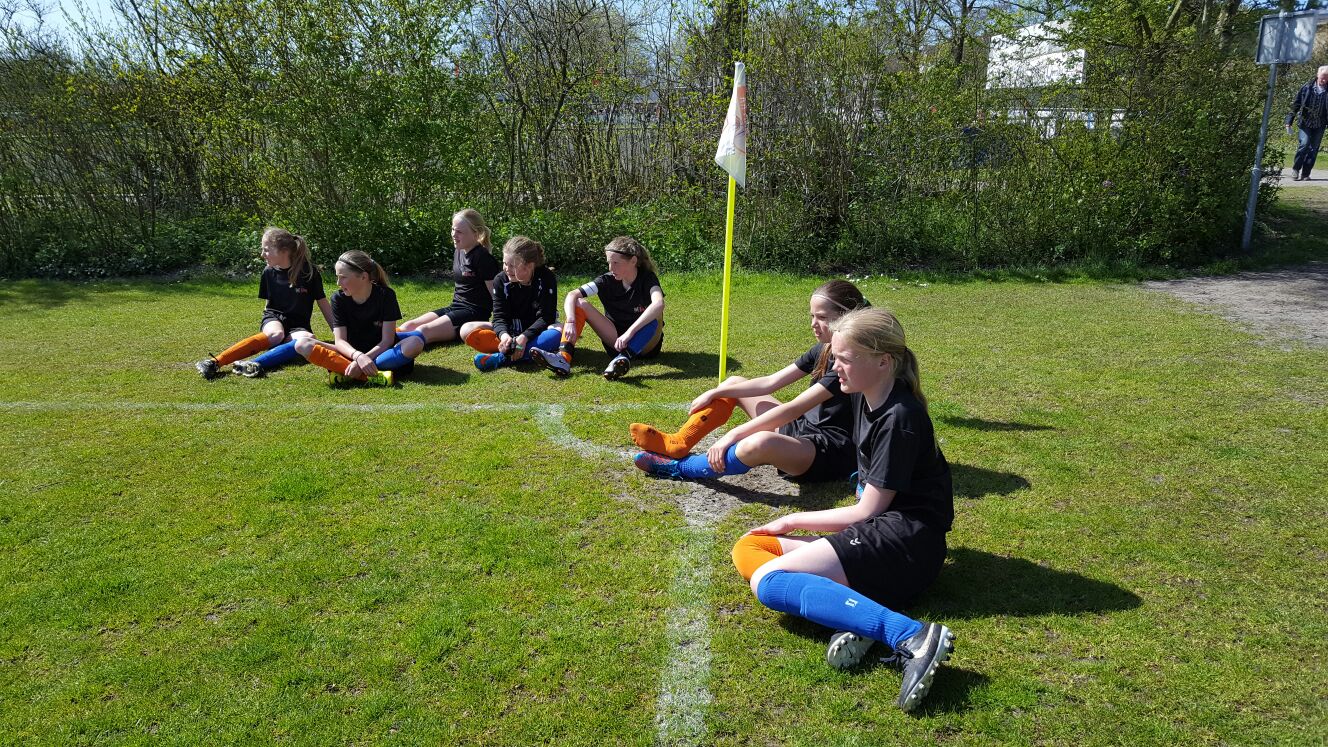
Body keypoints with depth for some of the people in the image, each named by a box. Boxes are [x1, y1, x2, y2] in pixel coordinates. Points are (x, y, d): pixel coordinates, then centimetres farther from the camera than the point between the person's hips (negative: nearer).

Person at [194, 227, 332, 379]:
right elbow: (269, 303, 13)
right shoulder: (269, 272, 0)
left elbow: (324, 305, -3)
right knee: (275, 334, -37)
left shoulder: (308, 270, -8)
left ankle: (255, 364, -52)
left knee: (307, 339, -37)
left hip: (297, 325, -1)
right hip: (274, 317, 1)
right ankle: (215, 362, -49)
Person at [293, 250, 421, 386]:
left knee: (416, 342, -33)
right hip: (352, 353, 2)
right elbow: (340, 340, -13)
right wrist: (358, 356, -34)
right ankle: (369, 375, -37)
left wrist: (366, 358, -30)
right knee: (302, 344, -21)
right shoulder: (338, 298, -5)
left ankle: (345, 371, -31)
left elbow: (387, 340, -15)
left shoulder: (386, 295, -11)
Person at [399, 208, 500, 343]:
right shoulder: (458, 252, 13)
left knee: (423, 331, -28)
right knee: (407, 327, -10)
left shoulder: (483, 258, -14)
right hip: (455, 308, 9)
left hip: (473, 313, -9)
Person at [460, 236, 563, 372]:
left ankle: (502, 357, -43)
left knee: (560, 331, -38)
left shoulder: (546, 278, -16)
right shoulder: (501, 280, -8)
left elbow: (545, 317, -20)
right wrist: (503, 334, -36)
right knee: (467, 330, -19)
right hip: (510, 330, 3)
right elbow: (499, 317, -13)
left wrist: (524, 337, -36)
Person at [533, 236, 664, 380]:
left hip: (645, 343, -3)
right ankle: (563, 358, -33)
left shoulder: (647, 278, -14)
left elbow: (658, 304, -36)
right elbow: (572, 295, -13)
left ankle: (624, 357, -52)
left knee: (656, 314, -33)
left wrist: (629, 333, -44)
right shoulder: (607, 280, -4)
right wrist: (571, 322, -32)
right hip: (616, 341, 3)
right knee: (580, 303, -12)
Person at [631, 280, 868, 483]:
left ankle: (680, 467, -18)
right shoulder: (822, 350, 7)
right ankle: (678, 445, 1)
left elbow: (792, 409, -27)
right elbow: (771, 382, 7)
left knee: (760, 443, -41)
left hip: (832, 453, -10)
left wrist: (733, 435, -27)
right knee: (733, 384, 13)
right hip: (804, 429, 10)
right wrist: (716, 393, 0)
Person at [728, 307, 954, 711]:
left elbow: (867, 511, -12)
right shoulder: (865, 398, 12)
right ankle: (854, 617, -19)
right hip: (877, 529, 10)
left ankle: (911, 636, -35)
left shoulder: (899, 419, -15)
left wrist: (793, 521, -3)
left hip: (905, 540, -10)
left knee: (767, 581, -23)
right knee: (746, 550, 2)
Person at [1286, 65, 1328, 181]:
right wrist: (1289, 122, -2)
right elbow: (1295, 105, 2)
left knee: (1313, 149, 2)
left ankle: (1305, 174, 10)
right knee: (1305, 144, -17)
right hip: (1305, 123, -1)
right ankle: (1295, 169, 1)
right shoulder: (1306, 88, -2)